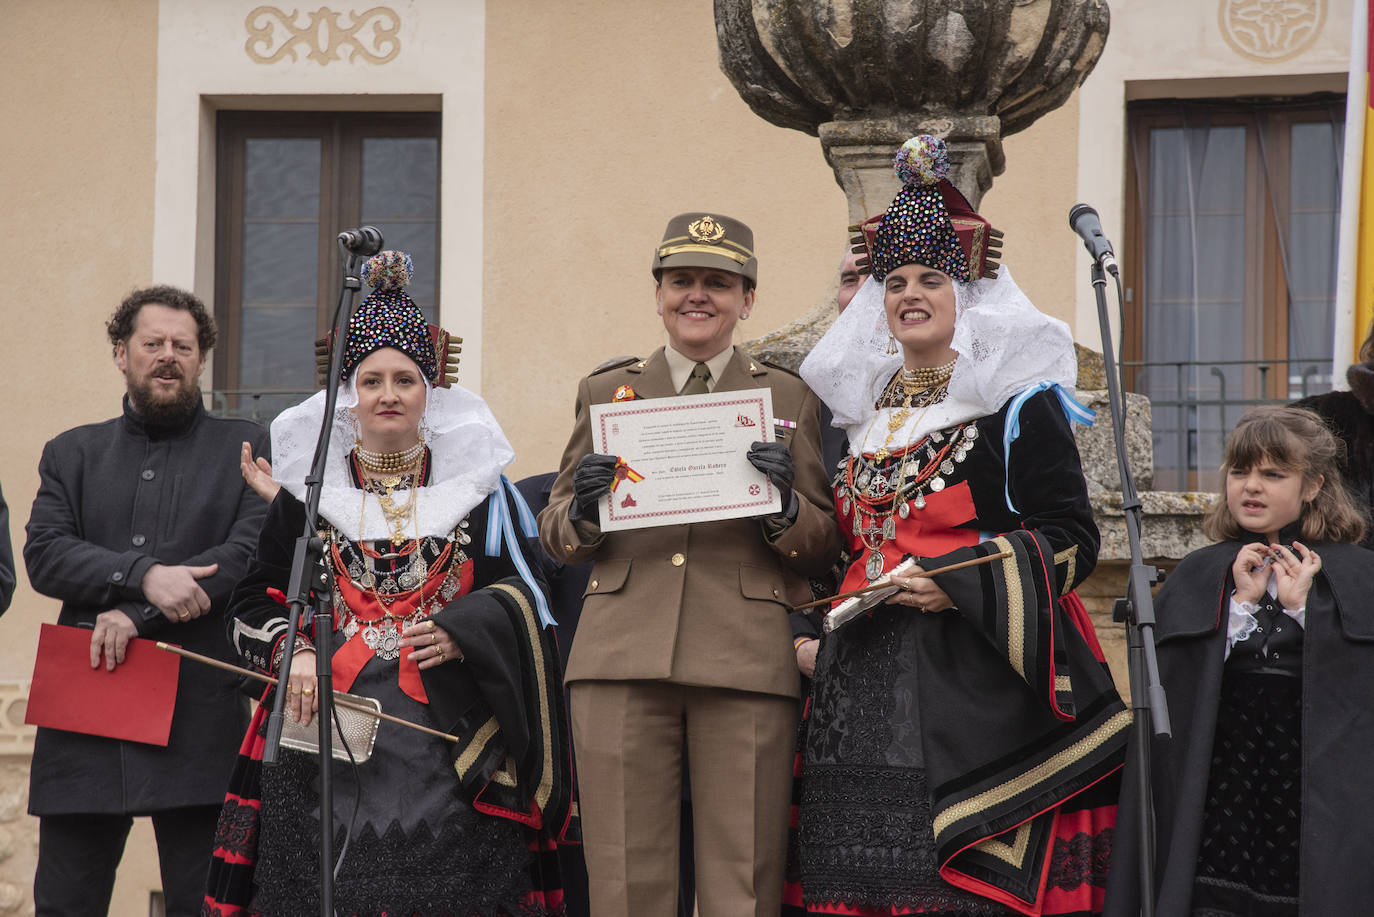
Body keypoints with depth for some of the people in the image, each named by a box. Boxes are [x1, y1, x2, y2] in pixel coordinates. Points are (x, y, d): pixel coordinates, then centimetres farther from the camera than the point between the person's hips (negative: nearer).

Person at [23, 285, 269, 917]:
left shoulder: (246, 450, 10)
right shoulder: (72, 454, 17)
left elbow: (252, 551, -5)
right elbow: (43, 554, 2)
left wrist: (137, 615, -12)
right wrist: (145, 575, -15)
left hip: (200, 717, -2)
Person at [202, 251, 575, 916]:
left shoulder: (478, 488, 9)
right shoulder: (308, 492, 11)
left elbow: (521, 592, 9)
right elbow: (255, 600, 11)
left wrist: (465, 631, -10)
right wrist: (294, 653, -9)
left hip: (448, 737, 0)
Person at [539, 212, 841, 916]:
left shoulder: (787, 397, 14)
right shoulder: (606, 390, 17)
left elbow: (824, 548, 10)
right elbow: (555, 538, 18)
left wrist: (784, 503, -11)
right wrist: (583, 508, -5)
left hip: (746, 667, -1)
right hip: (622, 659, 1)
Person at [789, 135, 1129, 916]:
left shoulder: (1018, 406, -1)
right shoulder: (863, 406, 19)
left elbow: (1073, 540, -8)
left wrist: (959, 587, -18)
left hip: (976, 679, -6)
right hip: (865, 684, 6)